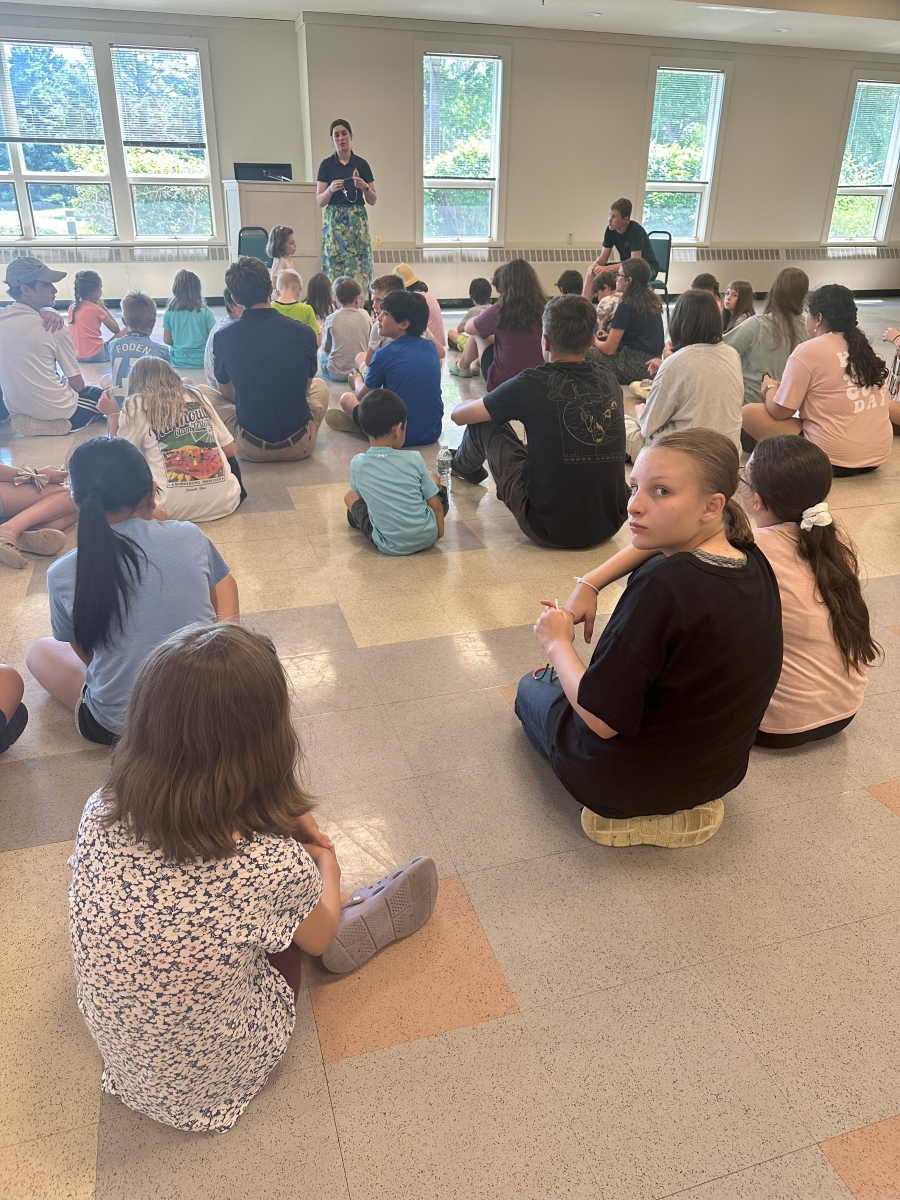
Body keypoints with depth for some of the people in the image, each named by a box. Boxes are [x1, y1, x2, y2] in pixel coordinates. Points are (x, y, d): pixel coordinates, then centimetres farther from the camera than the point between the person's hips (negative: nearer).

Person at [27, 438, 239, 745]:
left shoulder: (63, 575, -11)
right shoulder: (190, 537, -9)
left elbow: (85, 654, 5)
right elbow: (226, 614, 7)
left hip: (120, 727, -1)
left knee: (39, 651, 25)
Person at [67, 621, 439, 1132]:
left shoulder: (101, 815, -22)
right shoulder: (275, 865, -33)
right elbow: (320, 940, -8)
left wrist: (291, 830, 6)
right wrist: (327, 865, 12)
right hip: (216, 1082, -4)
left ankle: (341, 918, 31)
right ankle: (356, 921, 36)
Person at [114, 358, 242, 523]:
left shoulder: (136, 405, 2)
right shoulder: (198, 396, 13)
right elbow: (231, 450, 16)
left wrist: (113, 416, 16)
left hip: (174, 509, -3)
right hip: (224, 502, 3)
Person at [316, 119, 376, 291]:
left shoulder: (362, 164, 5)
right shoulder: (326, 165, 3)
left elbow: (373, 200, 5)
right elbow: (320, 201, 0)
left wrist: (364, 187, -14)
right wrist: (331, 189, -19)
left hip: (357, 221, 1)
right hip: (334, 221, -1)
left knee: (358, 267, -5)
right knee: (334, 268, -4)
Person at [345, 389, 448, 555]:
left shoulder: (357, 464, -10)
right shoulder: (414, 459, -11)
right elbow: (435, 503, -4)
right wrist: (439, 530, 11)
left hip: (389, 546, 0)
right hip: (427, 536, 0)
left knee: (350, 496, 19)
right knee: (433, 478, 22)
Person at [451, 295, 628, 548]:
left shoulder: (534, 384, -14)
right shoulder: (607, 377, 1)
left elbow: (459, 415, -1)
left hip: (550, 529, -5)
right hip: (611, 525, 5)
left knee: (486, 422, 11)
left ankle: (465, 465, 43)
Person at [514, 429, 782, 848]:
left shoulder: (664, 585, -37)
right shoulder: (754, 563, -12)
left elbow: (601, 720, -30)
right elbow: (658, 541, 11)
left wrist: (557, 642, -14)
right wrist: (589, 585, 0)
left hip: (625, 784, -7)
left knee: (532, 689, 24)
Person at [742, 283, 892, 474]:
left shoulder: (808, 351, -10)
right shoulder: (865, 347, 10)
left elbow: (779, 411, -6)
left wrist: (769, 387, 15)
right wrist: (783, 384, 23)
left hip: (833, 458, -8)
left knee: (748, 412, 1)